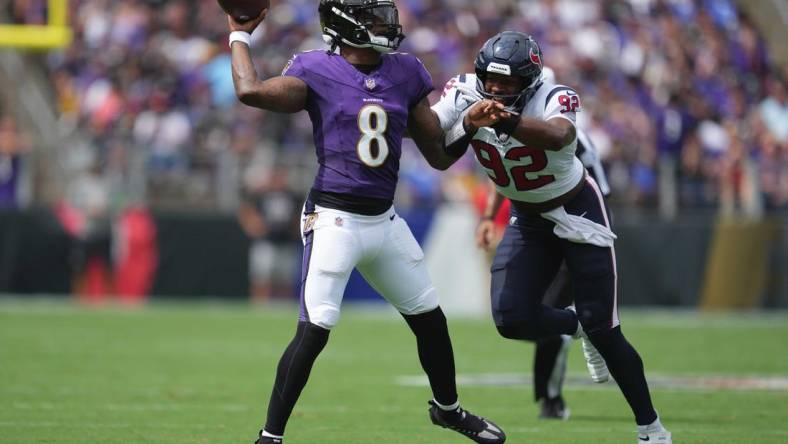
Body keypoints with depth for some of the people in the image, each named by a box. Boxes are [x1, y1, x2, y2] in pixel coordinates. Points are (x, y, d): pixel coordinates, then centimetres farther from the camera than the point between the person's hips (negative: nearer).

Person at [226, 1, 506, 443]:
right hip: (334, 219, -6)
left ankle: (447, 408, 41)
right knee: (314, 331, -14)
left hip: (384, 221, 6)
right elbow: (251, 91, -25)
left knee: (430, 318, 16)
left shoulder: (405, 72, 7)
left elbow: (439, 156, 11)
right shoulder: (316, 70, -7)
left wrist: (471, 123, -3)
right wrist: (240, 36, -11)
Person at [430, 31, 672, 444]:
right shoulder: (466, 94, -16)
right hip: (528, 220, 5)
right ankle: (577, 326, 22)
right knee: (511, 319, -11)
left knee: (602, 329, -6)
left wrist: (508, 121, -70)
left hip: (577, 212, -5)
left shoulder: (554, 99, -30)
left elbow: (556, 136, -53)